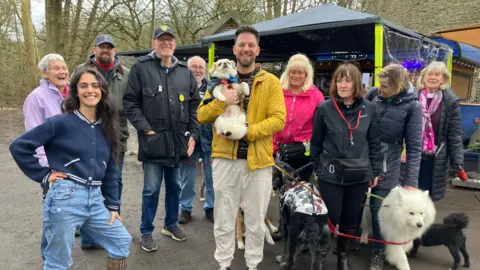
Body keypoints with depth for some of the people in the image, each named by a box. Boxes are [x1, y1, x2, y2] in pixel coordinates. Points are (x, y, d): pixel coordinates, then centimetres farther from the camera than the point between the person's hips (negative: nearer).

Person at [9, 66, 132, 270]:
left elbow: (110, 170, 13)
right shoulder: (61, 122, -7)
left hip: (95, 199, 6)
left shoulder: (106, 128, 10)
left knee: (122, 241, 12)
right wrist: (43, 175, -8)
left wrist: (113, 205, 11)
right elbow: (18, 146, -7)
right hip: (65, 198, -5)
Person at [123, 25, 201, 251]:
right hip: (153, 141, -4)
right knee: (151, 189, 3)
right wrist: (145, 129, -13)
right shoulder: (141, 67, -5)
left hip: (178, 141, 5)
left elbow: (194, 105, 11)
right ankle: (146, 232, 21)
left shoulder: (185, 72, 8)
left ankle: (171, 224, 37)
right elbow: (130, 102, -7)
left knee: (174, 186, 18)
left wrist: (193, 134, 4)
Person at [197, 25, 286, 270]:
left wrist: (248, 131, -20)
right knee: (223, 219, 11)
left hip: (258, 159, -1)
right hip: (225, 157, 1)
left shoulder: (271, 82, 0)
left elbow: (278, 119, -8)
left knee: (256, 220, 12)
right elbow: (201, 116, 1)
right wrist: (222, 102, -18)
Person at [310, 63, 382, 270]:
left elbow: (374, 142, 6)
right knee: (331, 217, 2)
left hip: (359, 175, 3)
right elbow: (316, 142, 1)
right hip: (331, 174, -2)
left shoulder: (368, 108, 0)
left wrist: (376, 171, 6)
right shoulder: (324, 108, -7)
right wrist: (316, 169, 3)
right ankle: (321, 252, 28)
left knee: (350, 219, 14)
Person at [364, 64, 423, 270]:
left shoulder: (412, 106, -13)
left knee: (378, 208, 5)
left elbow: (414, 146, -10)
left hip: (386, 165, -3)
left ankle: (378, 251, 26)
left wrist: (411, 181, -12)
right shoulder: (373, 94, -6)